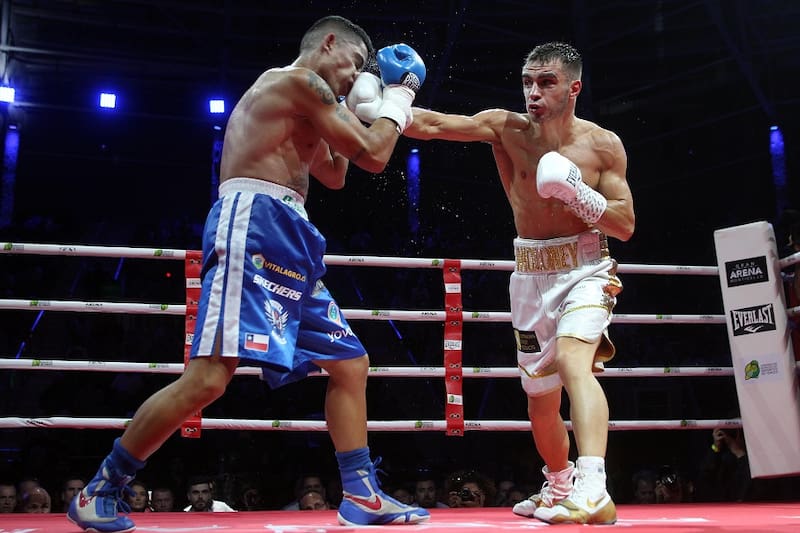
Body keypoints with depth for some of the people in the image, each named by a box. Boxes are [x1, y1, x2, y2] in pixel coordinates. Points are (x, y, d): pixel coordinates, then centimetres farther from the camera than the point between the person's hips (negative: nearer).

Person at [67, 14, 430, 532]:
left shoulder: (288, 100, 28)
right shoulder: (299, 80, -3)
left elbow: (335, 175, 37)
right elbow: (373, 156, -5)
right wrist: (400, 92, 10)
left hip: (285, 243, 11)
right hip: (254, 226, -11)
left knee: (350, 363, 9)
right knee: (210, 377, -19)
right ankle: (100, 490, -7)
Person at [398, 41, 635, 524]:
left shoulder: (602, 144, -7)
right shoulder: (506, 127, -4)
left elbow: (626, 225, -6)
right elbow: (431, 124, -15)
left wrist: (578, 194, -22)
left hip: (584, 269, -3)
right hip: (530, 274, 3)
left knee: (573, 362, -31)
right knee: (541, 397, 14)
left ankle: (593, 492, -42)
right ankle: (559, 486, 39)